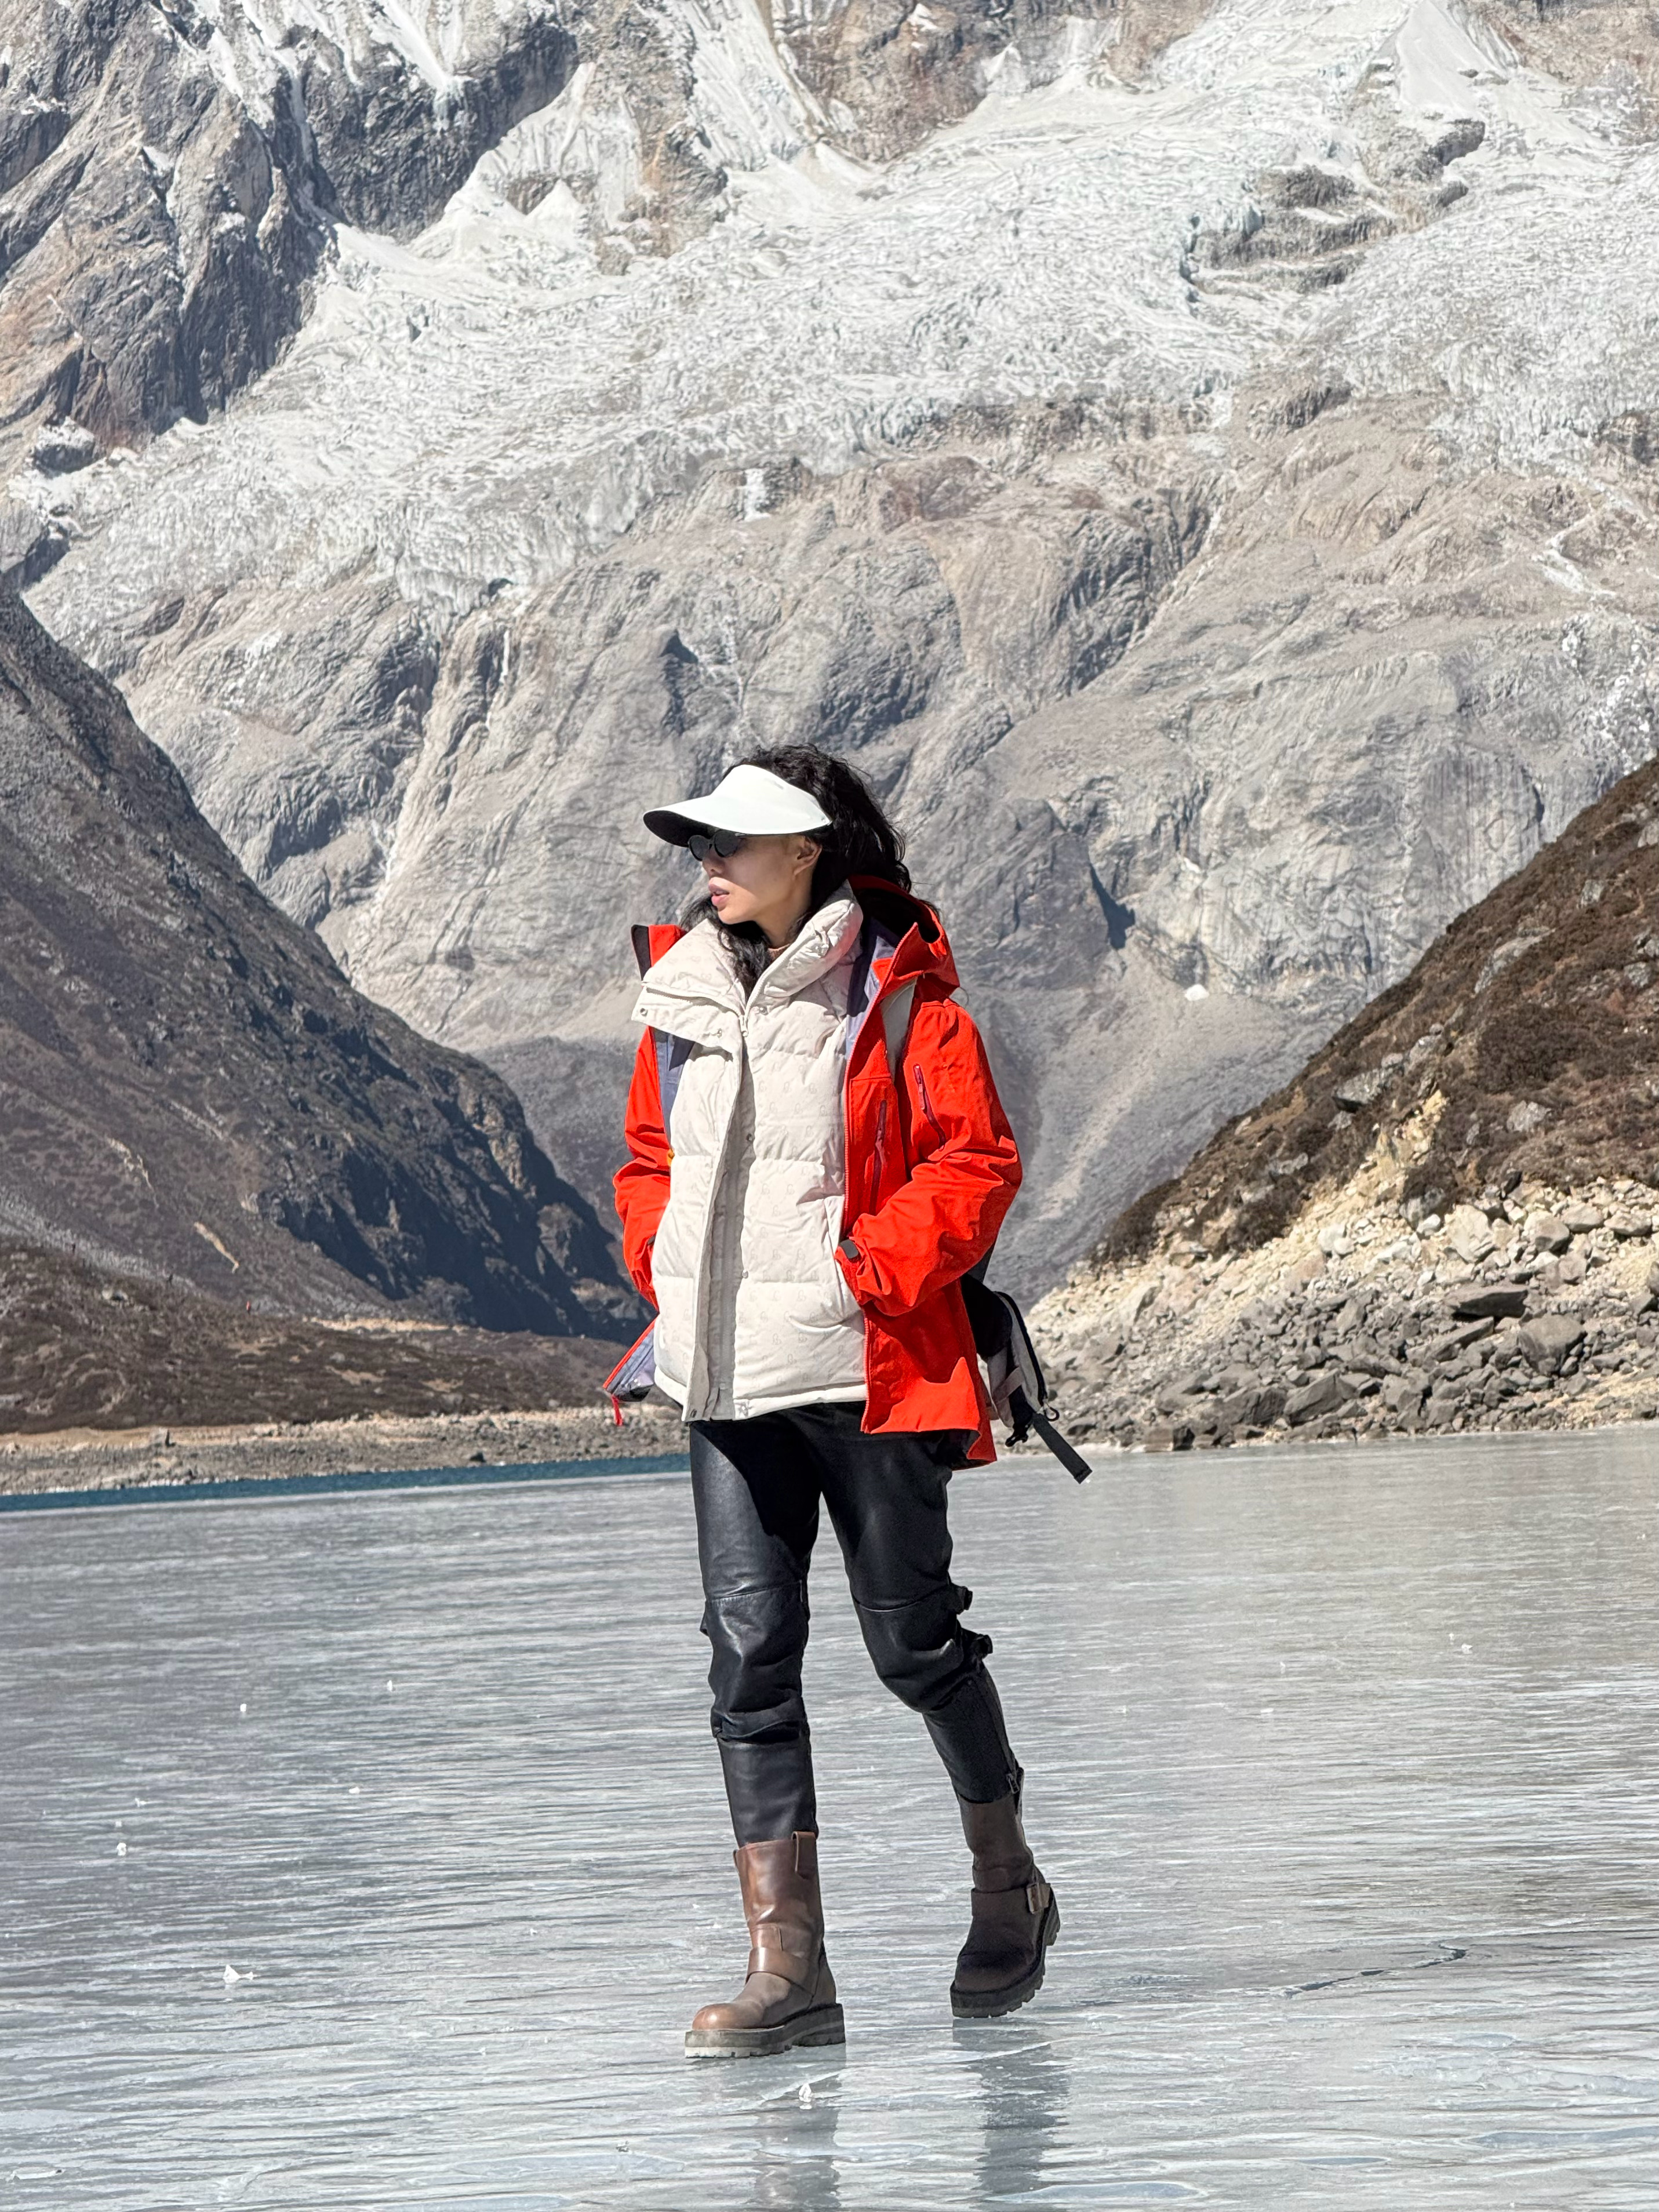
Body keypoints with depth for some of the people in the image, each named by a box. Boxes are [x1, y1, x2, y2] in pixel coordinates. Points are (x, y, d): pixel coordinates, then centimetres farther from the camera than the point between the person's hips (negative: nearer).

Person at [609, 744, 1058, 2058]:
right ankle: (787, 1972, -3)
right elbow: (649, 1158, 22)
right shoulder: (686, 995, 11)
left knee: (914, 1643, 4)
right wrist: (666, 1275, 7)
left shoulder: (898, 995, -6)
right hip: (726, 1380, 5)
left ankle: (1010, 1887, 29)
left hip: (868, 1371, -5)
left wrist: (871, 1274, -14)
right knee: (750, 1655, -3)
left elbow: (975, 1160, -8)